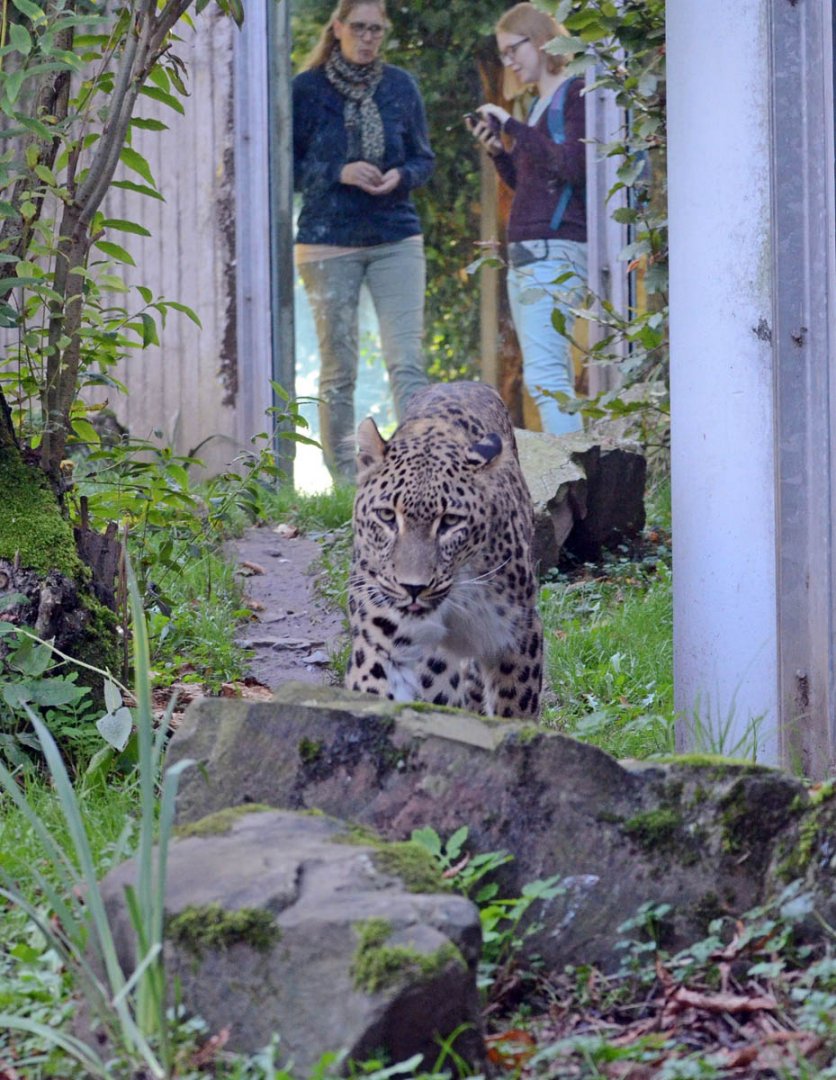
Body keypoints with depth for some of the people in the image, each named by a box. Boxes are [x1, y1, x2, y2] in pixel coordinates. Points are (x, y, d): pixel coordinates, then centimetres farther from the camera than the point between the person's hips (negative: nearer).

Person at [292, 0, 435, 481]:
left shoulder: (401, 85, 7)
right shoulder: (307, 89, 0)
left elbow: (425, 158, 12)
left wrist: (402, 176, -9)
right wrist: (339, 173, -14)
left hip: (397, 238, 1)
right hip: (329, 241, -1)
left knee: (408, 360, -9)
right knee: (338, 369, 4)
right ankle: (344, 477, 13)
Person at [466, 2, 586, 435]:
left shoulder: (575, 94, -5)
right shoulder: (538, 104, 20)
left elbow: (574, 167, -18)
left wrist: (513, 128, -16)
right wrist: (496, 150, 10)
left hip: (556, 250, -10)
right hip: (524, 253, 10)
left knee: (544, 372, -19)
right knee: (553, 377, 8)